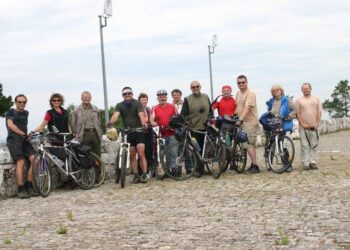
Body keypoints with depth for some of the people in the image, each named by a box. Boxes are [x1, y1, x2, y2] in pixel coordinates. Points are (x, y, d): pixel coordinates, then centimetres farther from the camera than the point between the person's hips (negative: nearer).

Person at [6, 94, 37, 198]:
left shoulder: (26, 113, 24)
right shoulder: (11, 112, 8)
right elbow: (10, 125, -8)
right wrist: (22, 133, -16)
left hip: (25, 139, 5)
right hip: (14, 139, -5)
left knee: (34, 159, -14)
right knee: (20, 162, -19)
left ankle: (28, 186, -7)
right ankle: (20, 190, -17)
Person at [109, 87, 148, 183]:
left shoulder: (137, 103, -4)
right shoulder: (119, 105, 3)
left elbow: (141, 115, -19)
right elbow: (116, 115, -15)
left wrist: (144, 124, -39)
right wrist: (110, 123, -37)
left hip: (138, 131, -3)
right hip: (127, 133, 3)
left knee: (141, 154, -9)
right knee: (132, 155, 5)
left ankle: (144, 175, -7)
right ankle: (136, 175, 10)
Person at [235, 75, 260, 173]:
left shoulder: (250, 93, -14)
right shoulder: (238, 93, 14)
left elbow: (247, 108, -24)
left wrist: (240, 119, -32)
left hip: (250, 123, -9)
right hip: (242, 122, 9)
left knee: (249, 144, -12)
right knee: (250, 144, 13)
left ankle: (255, 165, -6)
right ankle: (253, 165, 21)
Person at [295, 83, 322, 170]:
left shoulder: (316, 99, 11)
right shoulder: (299, 100, 5)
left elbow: (319, 112, 7)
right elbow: (297, 113, 0)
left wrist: (317, 123, -4)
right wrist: (302, 124, -8)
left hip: (314, 127, 2)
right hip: (303, 127, -2)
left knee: (313, 145, 2)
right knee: (304, 146, -3)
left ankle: (313, 162, 6)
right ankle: (305, 164, -1)